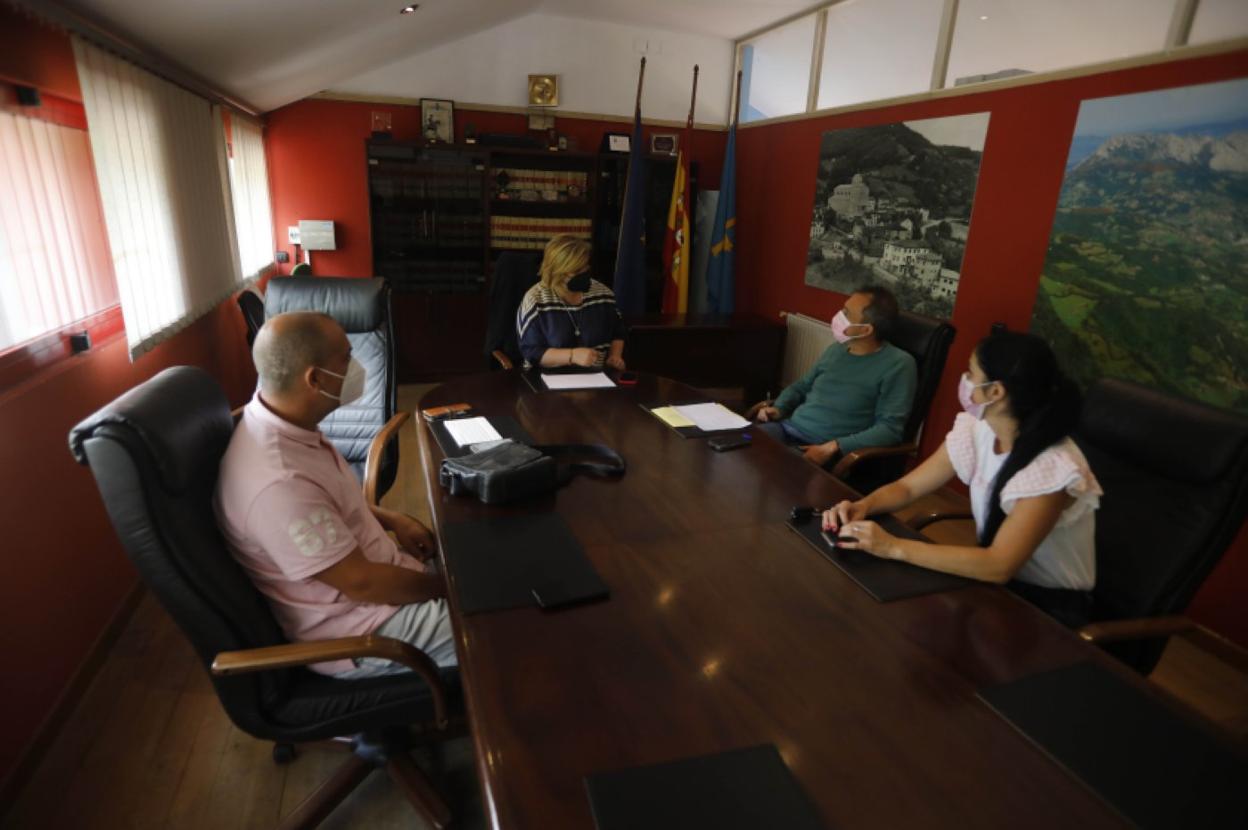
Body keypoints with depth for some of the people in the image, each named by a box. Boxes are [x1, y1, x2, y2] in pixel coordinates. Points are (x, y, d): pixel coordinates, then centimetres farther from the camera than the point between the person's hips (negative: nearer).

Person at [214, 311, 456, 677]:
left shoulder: (282, 420, -4)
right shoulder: (279, 483, -34)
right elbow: (361, 583, -26)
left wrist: (391, 519, 2)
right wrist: (449, 587, -12)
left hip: (372, 570, 9)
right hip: (359, 630, -9)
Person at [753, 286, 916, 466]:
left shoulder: (898, 364, -8)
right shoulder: (835, 349, 12)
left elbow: (890, 429, -14)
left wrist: (833, 447, -24)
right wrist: (778, 408, 4)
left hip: (830, 451, -6)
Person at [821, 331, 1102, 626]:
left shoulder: (1053, 467, -29)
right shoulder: (976, 430, -8)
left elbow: (999, 565, -34)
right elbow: (907, 487, -2)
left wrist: (894, 547, -37)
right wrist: (863, 506, -23)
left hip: (1050, 606, -6)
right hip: (996, 581, 6)